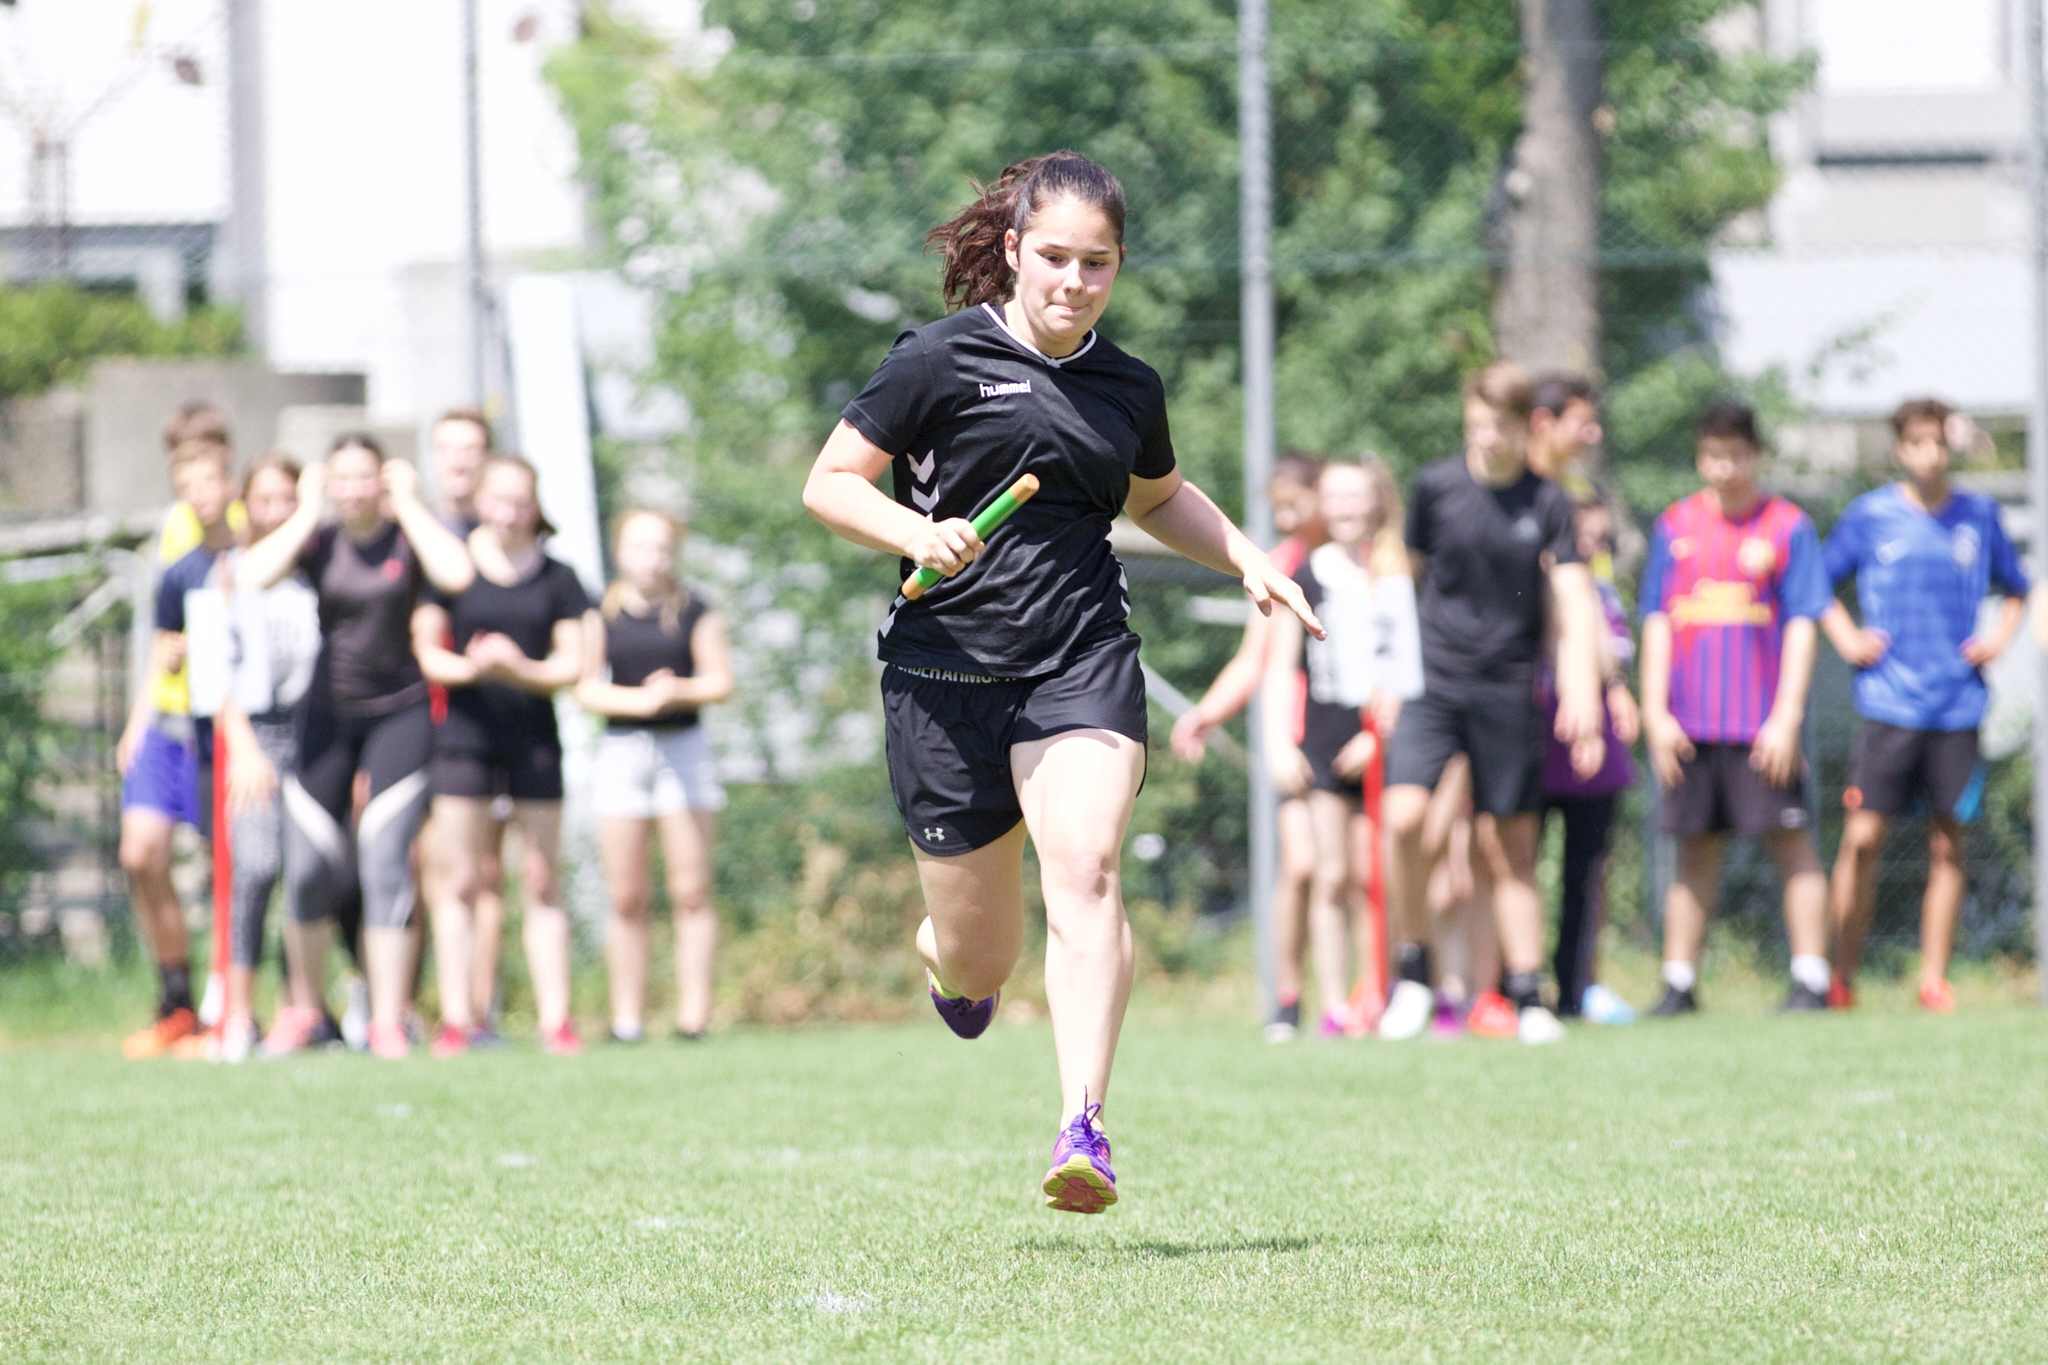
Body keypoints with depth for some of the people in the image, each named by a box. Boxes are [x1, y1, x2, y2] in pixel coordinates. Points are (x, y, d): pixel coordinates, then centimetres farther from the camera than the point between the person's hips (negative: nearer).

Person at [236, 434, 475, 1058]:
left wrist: (409, 503, -15)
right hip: (327, 714, 2)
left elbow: (457, 574, -26)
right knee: (311, 870, -2)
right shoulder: (318, 540, 0)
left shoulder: (407, 536, -4)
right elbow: (250, 577, -17)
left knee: (386, 865, -9)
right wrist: (308, 511, -11)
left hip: (400, 711, -2)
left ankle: (388, 1021, -4)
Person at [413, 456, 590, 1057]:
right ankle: (456, 1018, 0)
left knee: (541, 882, 3)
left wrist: (521, 669, -16)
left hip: (534, 736, 1)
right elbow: (426, 650, 1)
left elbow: (572, 665, 3)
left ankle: (555, 1018, 4)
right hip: (465, 731, -1)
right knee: (459, 881, -2)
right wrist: (467, 667, -19)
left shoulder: (557, 578, 7)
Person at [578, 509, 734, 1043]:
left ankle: (694, 1014, -2)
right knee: (626, 897, 0)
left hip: (683, 748, -1)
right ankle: (626, 1017, 4)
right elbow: (586, 688, 0)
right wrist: (639, 699, -16)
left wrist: (679, 691, -18)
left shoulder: (696, 613, 4)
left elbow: (720, 681, 2)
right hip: (621, 752, 1)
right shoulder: (602, 614, 5)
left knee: (691, 891, -3)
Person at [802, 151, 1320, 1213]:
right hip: (947, 665, -2)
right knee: (978, 967, 5)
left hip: (1083, 659, 2)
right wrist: (916, 533, -17)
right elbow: (829, 483, 1)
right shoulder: (940, 360, -1)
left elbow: (1158, 497, 33)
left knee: (1085, 867, -25)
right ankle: (946, 956, 45)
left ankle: (1083, 1128, -30)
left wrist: (1249, 563, 19)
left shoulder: (1128, 389, 12)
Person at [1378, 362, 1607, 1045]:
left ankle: (1528, 998, 13)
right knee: (1403, 816, -19)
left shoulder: (1547, 503, 0)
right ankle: (1413, 974, -3)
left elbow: (1574, 605, -3)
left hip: (1509, 691, 0)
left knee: (1509, 848, 4)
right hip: (1433, 681, 0)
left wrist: (1581, 697, -14)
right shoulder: (1436, 486, 1)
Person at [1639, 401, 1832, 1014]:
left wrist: (1786, 718, -10)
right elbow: (1657, 623, 11)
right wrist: (1655, 713, 3)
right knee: (1696, 852, 8)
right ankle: (1679, 983, 13)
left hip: (1763, 726, -3)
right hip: (1690, 724, 3)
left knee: (1791, 843, -4)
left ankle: (1811, 980, -2)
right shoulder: (1676, 526, 9)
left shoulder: (1788, 527, 0)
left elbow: (1802, 626, -2)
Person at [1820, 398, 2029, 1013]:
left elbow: (2015, 589, 21)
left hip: (1957, 703, 2)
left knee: (1947, 845, 3)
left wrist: (2000, 637, 4)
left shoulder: (1979, 515, 8)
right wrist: (1845, 637, 0)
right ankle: (1841, 978, -1)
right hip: (1887, 702, -2)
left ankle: (1934, 980, 9)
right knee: (1863, 836, -7)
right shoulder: (1870, 516, 3)